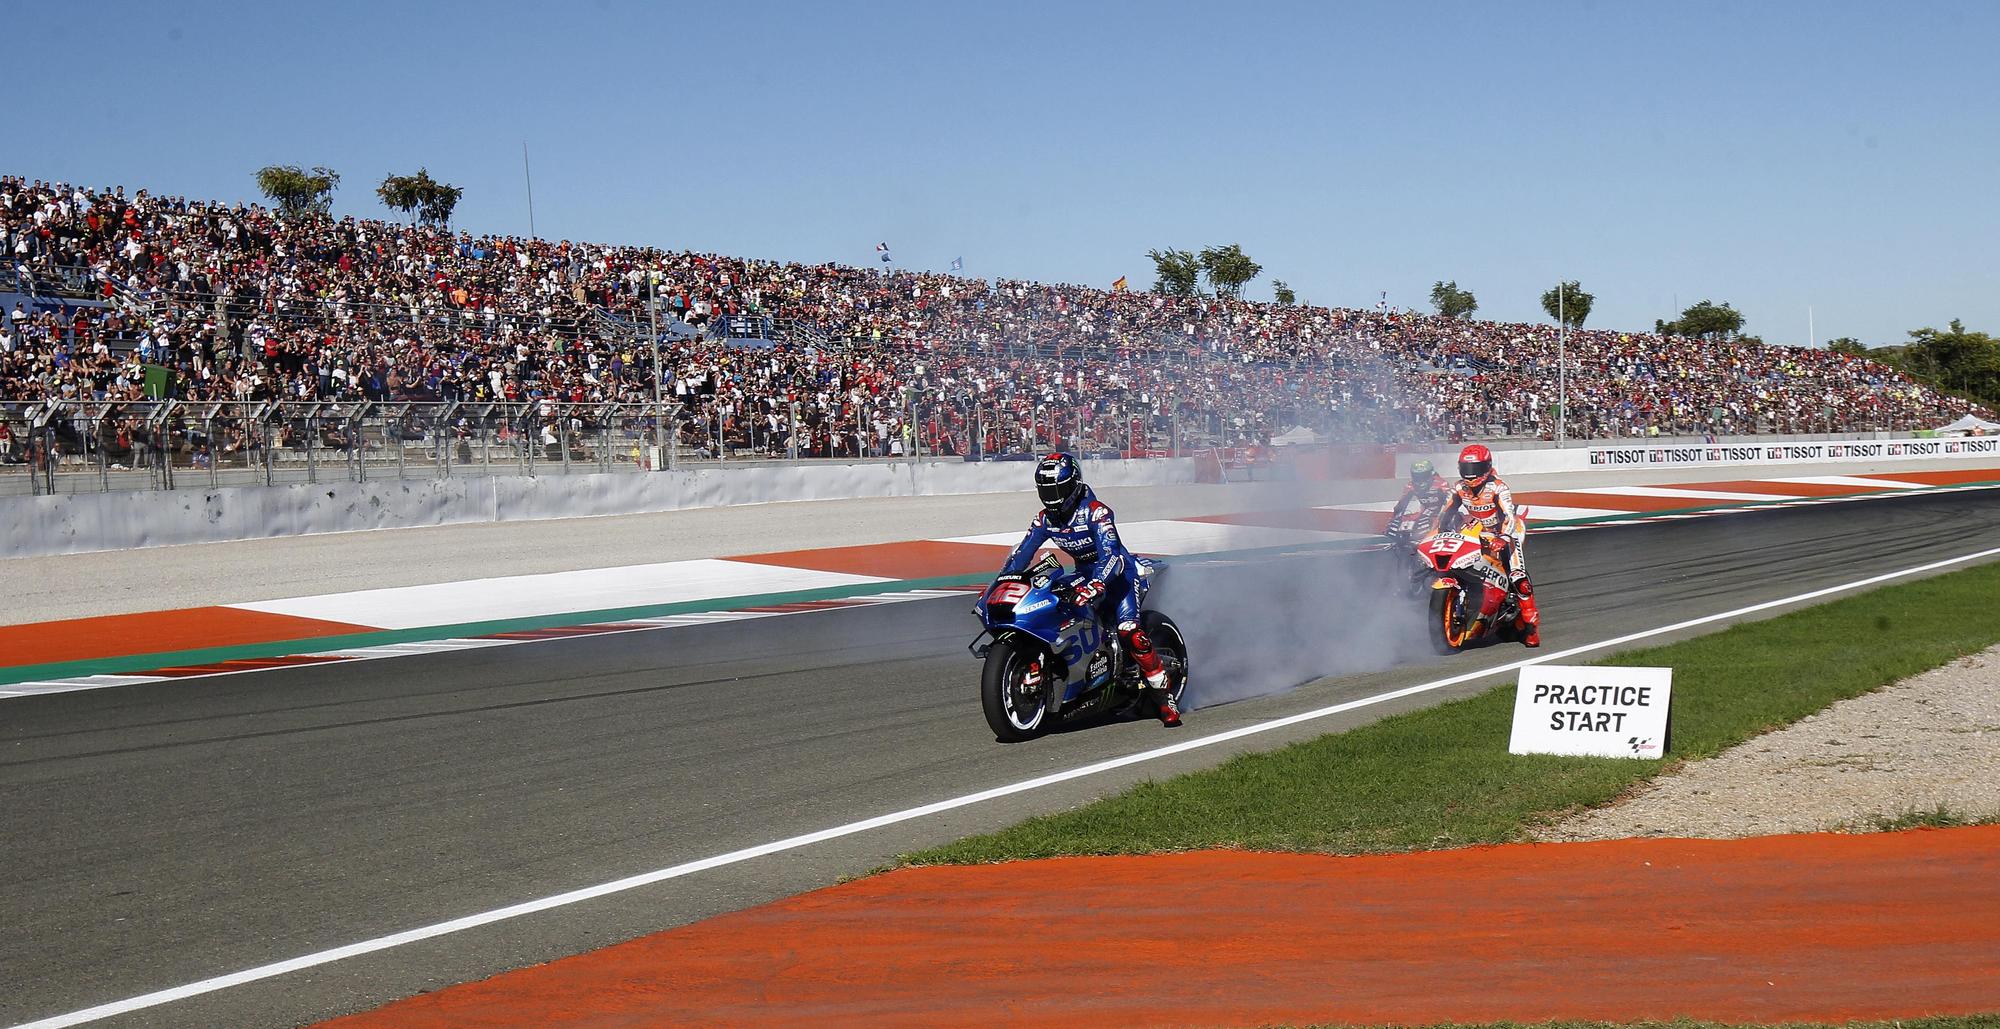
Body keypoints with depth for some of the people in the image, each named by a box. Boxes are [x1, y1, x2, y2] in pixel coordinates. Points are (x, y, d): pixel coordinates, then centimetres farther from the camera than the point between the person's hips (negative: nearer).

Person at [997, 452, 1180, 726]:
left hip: (1117, 573, -7)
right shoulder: (1045, 518, -1)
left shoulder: (1095, 511, -23)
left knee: (1130, 634, -25)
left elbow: (1111, 553, -34)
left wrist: (1096, 585, -51)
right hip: (1084, 575, 8)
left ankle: (1166, 699, -18)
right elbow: (1021, 554, 2)